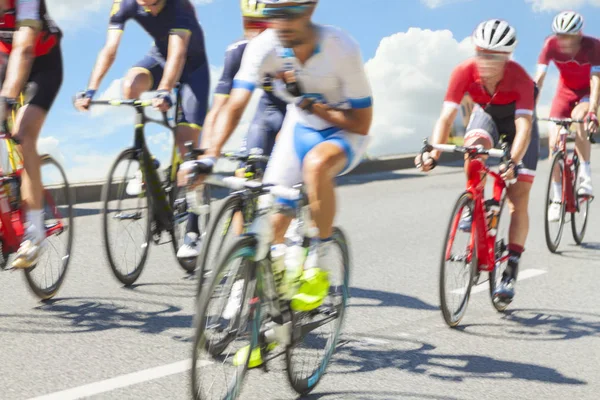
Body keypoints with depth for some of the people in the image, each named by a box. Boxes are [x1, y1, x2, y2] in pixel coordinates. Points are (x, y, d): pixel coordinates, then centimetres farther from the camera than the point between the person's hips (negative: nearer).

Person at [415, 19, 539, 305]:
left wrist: (513, 161, -60)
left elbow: (523, 126, -45)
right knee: (474, 146, -36)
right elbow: (447, 116, -36)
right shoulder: (465, 72, -32)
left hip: (515, 120, -2)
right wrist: (433, 152, -50)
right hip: (486, 115, 2)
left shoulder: (519, 78, -37)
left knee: (518, 200, -8)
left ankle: (511, 270, -3)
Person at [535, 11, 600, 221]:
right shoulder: (551, 44, -23)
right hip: (565, 91, 3)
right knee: (554, 143, -8)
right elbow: (539, 78, -26)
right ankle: (557, 198, 3)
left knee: (578, 118, -35)